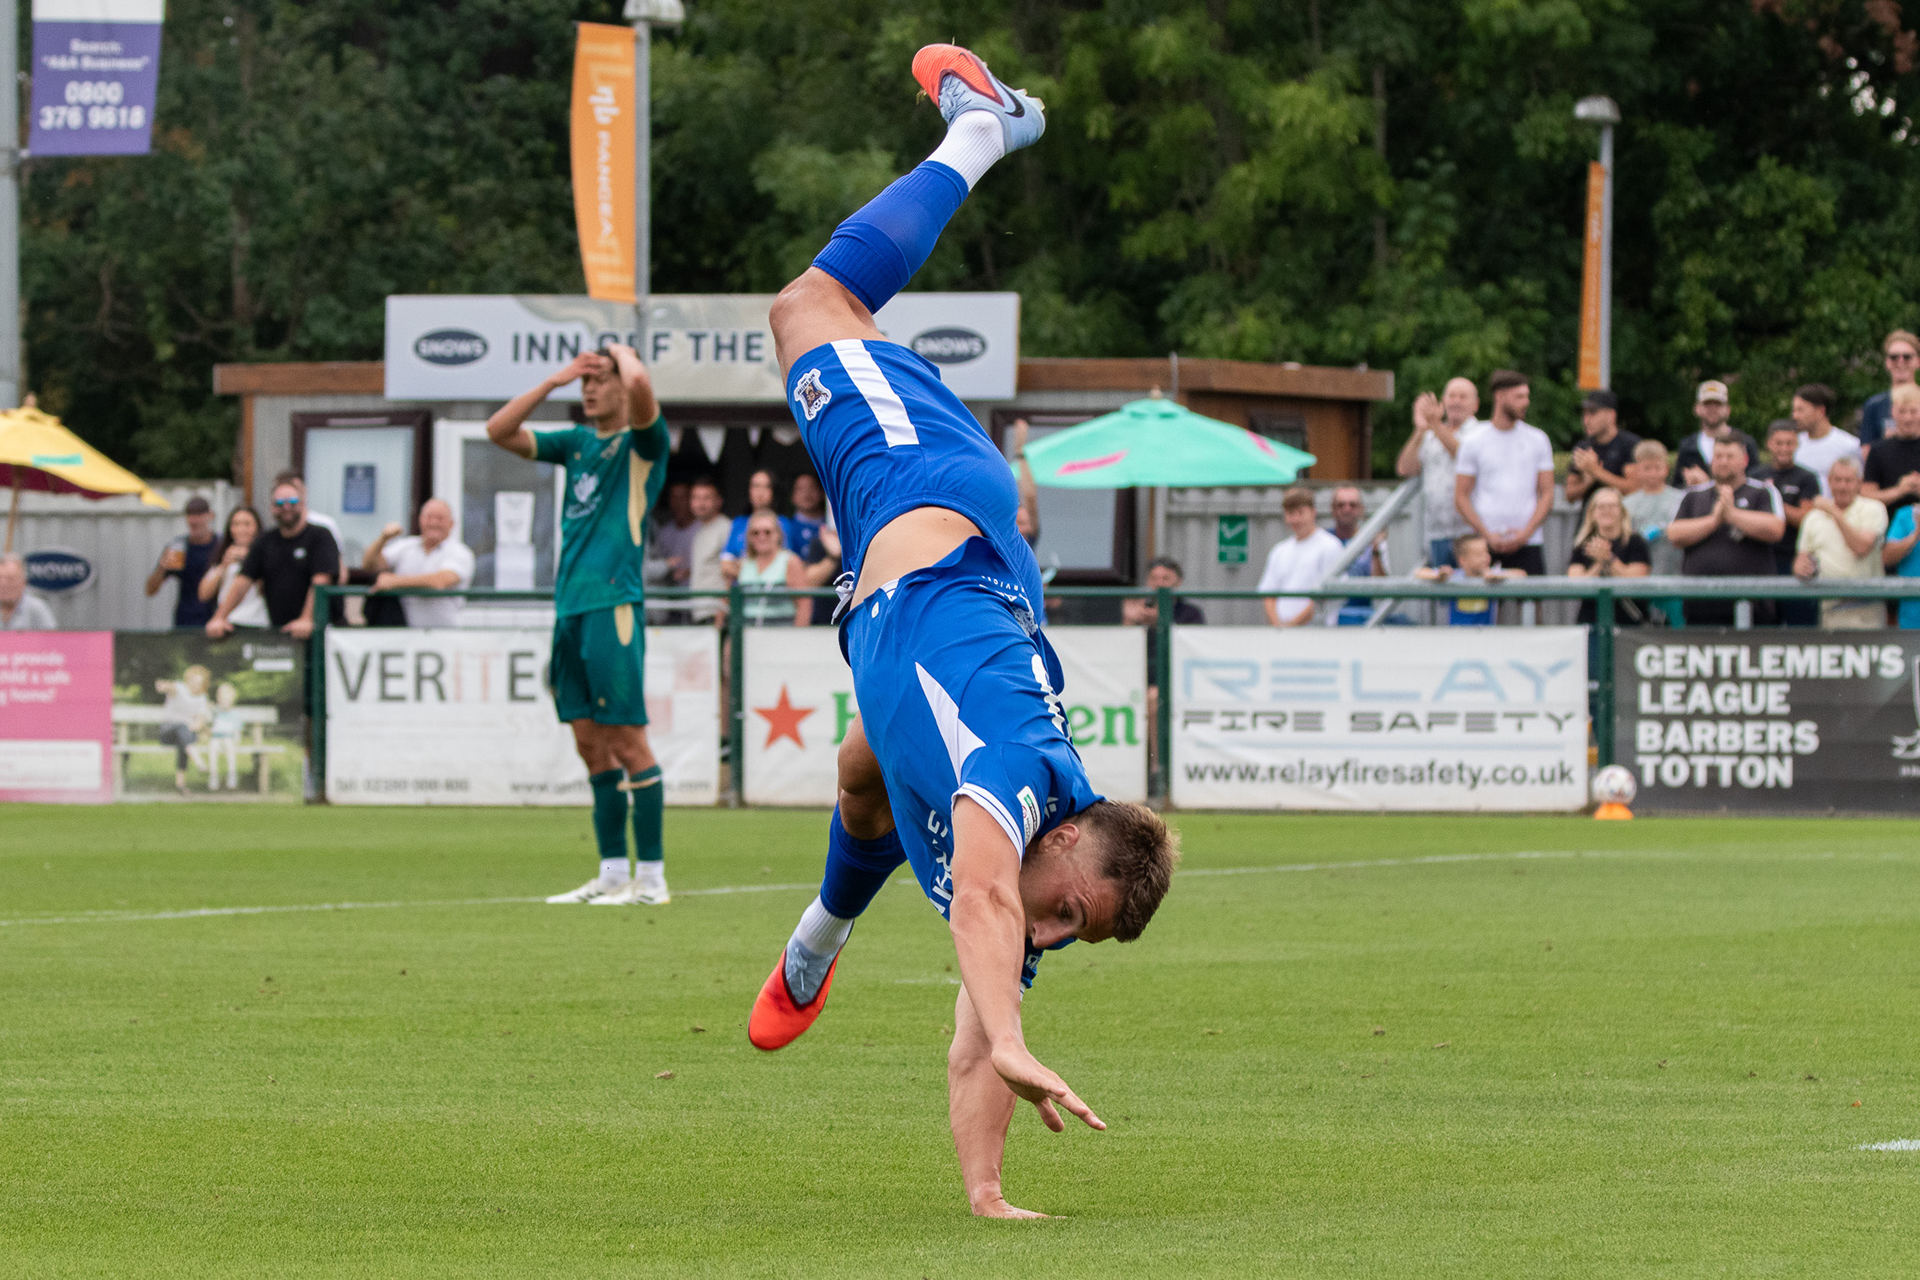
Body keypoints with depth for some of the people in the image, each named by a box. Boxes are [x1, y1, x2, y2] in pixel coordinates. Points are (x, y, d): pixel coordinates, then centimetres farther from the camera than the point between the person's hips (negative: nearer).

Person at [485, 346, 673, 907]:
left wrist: (622, 352, -1)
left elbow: (639, 383, -23)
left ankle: (652, 877, -5)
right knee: (590, 742, 8)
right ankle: (612, 874, 13)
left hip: (613, 605, -8)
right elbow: (499, 431, 16)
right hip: (570, 607, 8)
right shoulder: (577, 443, 18)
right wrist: (555, 380, 8)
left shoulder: (642, 441, -3)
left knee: (627, 738, -7)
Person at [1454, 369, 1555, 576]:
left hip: (1528, 543, 1)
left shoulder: (1538, 440, 10)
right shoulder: (1474, 443, 5)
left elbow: (1546, 494, 8)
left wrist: (1526, 533, -6)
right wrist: (1488, 535, -7)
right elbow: (1461, 498, 4)